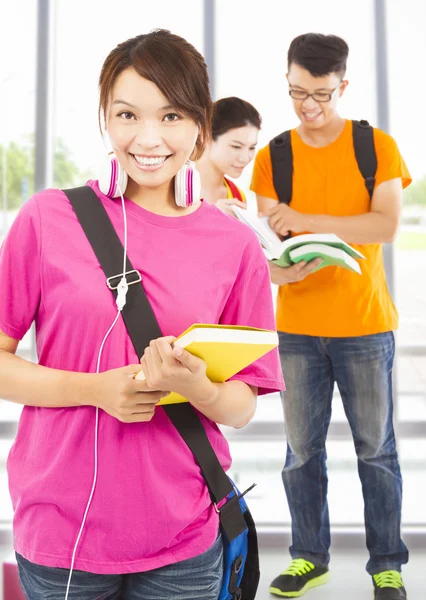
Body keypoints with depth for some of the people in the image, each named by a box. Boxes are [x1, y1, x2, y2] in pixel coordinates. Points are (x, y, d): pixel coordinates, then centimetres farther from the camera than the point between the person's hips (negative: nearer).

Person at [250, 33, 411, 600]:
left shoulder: (377, 146, 1)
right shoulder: (272, 157, 5)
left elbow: (386, 225, -12)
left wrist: (308, 220, -21)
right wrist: (281, 270, -24)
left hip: (364, 324, -1)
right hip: (296, 327, 2)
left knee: (376, 448, 6)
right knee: (302, 448, 9)